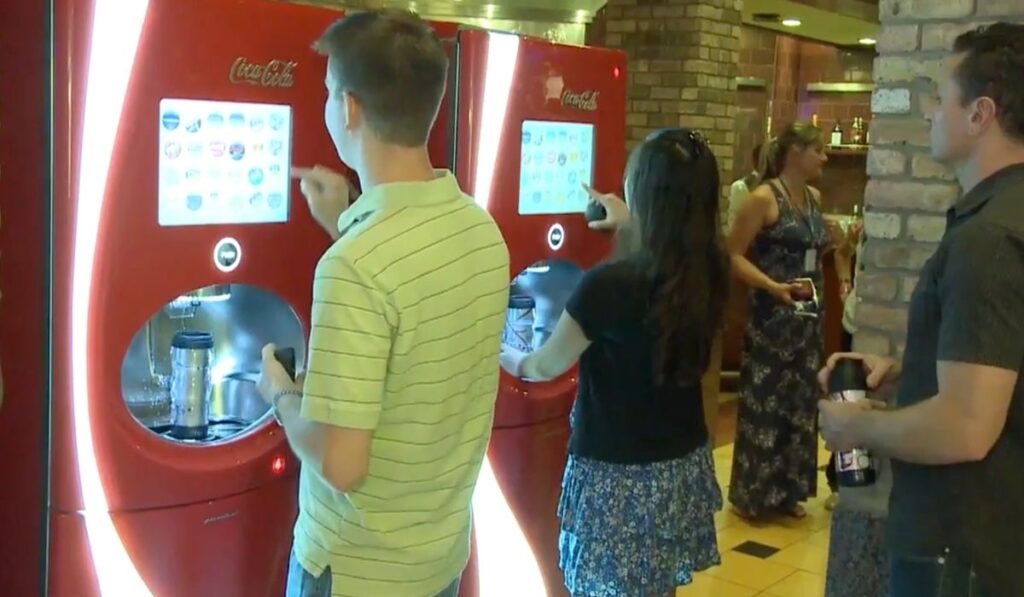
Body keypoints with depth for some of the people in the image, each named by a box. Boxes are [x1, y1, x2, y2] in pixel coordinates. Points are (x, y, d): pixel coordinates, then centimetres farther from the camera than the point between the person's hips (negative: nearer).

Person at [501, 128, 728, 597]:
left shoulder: (608, 284, -23)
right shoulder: (709, 272, -4)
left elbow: (546, 367, -7)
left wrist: (507, 358, 14)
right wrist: (630, 226, 36)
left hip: (619, 473, -6)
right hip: (684, 463, 7)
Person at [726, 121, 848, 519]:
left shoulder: (815, 197, 10)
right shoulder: (764, 197, -13)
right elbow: (733, 255, -16)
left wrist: (834, 242, 2)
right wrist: (772, 286, -26)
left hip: (808, 315, 8)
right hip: (771, 316, -8)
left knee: (800, 401, 13)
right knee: (763, 403, 1)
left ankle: (786, 491, 25)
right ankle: (751, 494, 14)